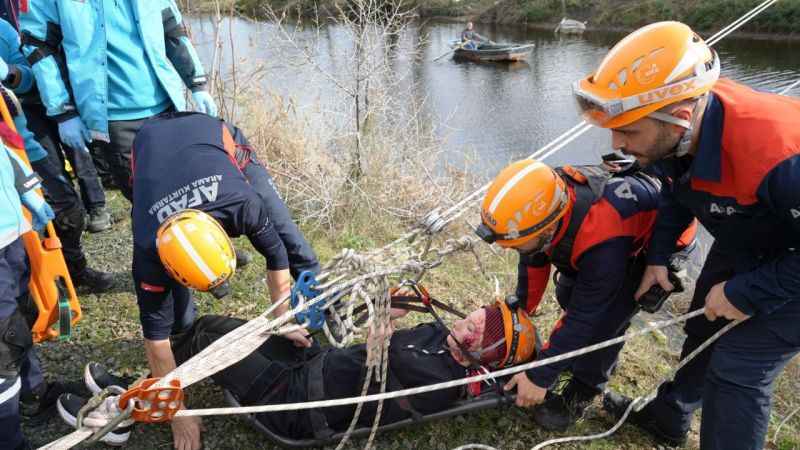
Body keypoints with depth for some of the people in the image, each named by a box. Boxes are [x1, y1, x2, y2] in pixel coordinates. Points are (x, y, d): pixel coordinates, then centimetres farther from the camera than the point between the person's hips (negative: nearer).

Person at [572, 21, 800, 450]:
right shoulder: (678, 132, -21)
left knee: (737, 369, -6)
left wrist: (747, 294, -24)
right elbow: (680, 188, 1)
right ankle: (669, 416, 44)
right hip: (741, 243, 7)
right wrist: (658, 254, -5)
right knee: (703, 332, 20)